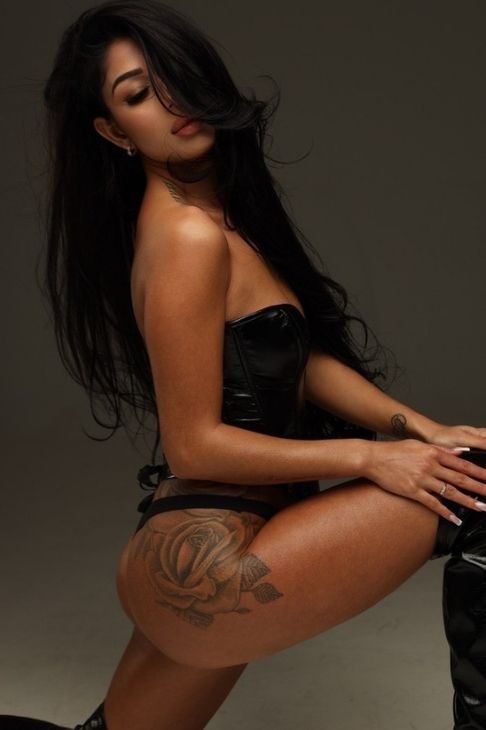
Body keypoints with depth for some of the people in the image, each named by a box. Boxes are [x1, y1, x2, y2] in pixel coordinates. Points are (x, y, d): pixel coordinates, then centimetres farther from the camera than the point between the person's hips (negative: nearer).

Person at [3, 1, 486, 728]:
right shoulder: (188, 236, -16)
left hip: (189, 559, 10)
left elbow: (303, 359, 10)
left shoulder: (225, 208, 12)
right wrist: (369, 456, -13)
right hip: (204, 563, -10)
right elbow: (194, 446, -17)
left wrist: (422, 428, -1)